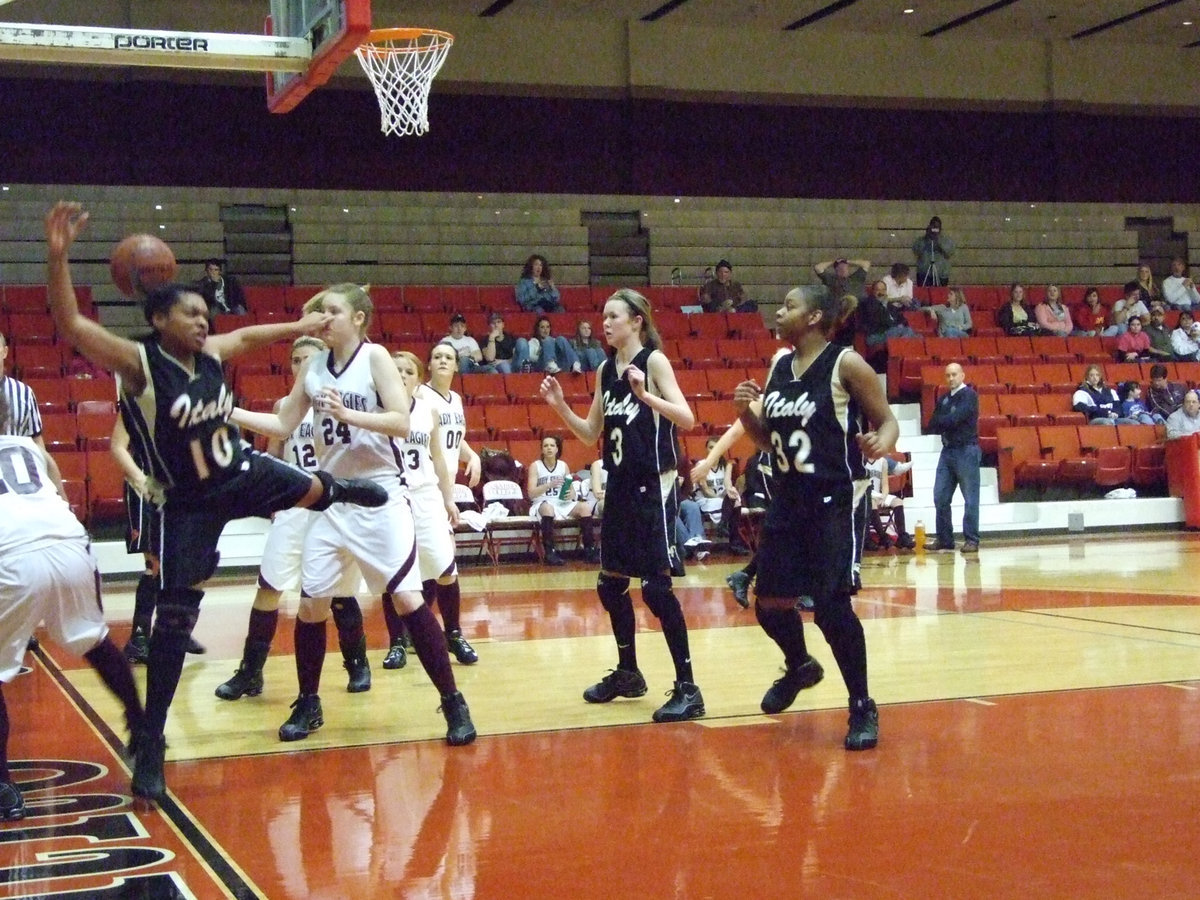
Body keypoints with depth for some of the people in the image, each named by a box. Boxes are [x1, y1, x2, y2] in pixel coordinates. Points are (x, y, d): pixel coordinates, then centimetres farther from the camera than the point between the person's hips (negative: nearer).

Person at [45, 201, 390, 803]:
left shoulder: (212, 352, -4)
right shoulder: (137, 363, -22)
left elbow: (252, 335, 19)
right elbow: (69, 326, -35)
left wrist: (305, 326, 30)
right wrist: (58, 256, -49)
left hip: (243, 473, 5)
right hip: (189, 503, -5)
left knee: (317, 490, 19)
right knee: (175, 615, -8)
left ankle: (340, 490, 62)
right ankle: (150, 742, 0)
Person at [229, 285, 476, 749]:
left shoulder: (375, 357, -7)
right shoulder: (313, 366, 7)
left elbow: (401, 422, -15)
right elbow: (283, 424, 14)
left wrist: (346, 413, -25)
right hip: (331, 498, 5)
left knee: (408, 598, -9)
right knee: (311, 603, 4)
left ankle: (453, 704, -1)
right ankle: (308, 705, 21)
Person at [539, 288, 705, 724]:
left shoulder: (654, 361, -9)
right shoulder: (605, 369, 11)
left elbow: (686, 418, -19)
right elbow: (591, 434, 16)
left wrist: (645, 395, -32)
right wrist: (559, 406, 1)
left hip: (653, 485, -8)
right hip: (619, 485, 8)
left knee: (656, 586, -11)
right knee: (610, 583, 13)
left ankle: (687, 689, -4)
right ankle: (627, 673, 30)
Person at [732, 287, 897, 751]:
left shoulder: (846, 364, -10)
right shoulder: (778, 367, 9)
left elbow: (888, 420, -7)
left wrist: (880, 443, -29)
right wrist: (745, 411, -2)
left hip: (834, 502, -7)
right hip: (787, 501, 7)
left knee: (831, 605, -12)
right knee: (769, 603, 10)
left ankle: (863, 708, 4)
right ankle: (800, 667, 41)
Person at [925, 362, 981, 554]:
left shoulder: (969, 395, -5)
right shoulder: (943, 399, 16)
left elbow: (954, 419, -17)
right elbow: (931, 426, 9)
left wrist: (938, 422, 0)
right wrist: (944, 425, -10)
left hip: (966, 450, -7)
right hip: (947, 450, 7)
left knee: (970, 498, -4)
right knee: (940, 497, 5)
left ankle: (971, 540, -2)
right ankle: (944, 539, 12)